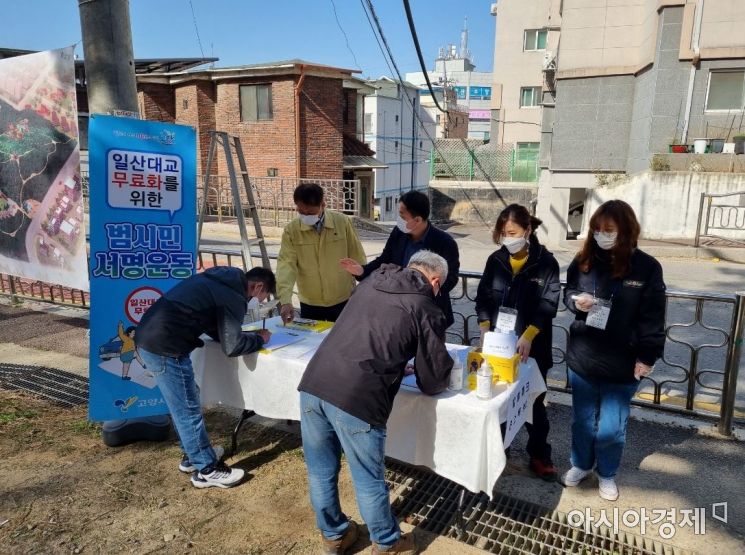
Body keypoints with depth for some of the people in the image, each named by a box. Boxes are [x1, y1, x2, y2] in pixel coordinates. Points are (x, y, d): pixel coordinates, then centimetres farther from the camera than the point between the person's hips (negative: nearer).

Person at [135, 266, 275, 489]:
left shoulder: (221, 280, 16)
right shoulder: (234, 296, -12)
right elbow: (232, 346, -12)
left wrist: (250, 334, 16)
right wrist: (259, 339, 5)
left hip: (150, 336, 10)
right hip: (164, 347, -10)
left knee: (182, 405, 21)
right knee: (189, 410, 2)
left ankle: (192, 455, 36)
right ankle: (206, 470, 15)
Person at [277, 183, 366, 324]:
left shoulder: (342, 222, -8)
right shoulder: (292, 230, -9)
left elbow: (357, 259, -1)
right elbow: (286, 264, -15)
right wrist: (285, 300, -27)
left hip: (342, 301, 0)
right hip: (309, 304, 1)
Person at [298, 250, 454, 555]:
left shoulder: (371, 281, 17)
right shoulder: (427, 311, 2)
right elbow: (434, 381, 9)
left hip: (313, 383, 6)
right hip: (355, 399, -5)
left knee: (321, 472, 22)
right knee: (369, 480, 16)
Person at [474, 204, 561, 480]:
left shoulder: (546, 262, -7)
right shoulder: (495, 260, 3)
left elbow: (548, 304, -12)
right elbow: (483, 297, 5)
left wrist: (527, 336, -23)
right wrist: (485, 331, -7)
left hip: (531, 347, -3)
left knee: (534, 402, 9)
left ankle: (539, 455, 26)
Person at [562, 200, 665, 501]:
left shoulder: (646, 267, -10)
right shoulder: (584, 261, -2)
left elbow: (652, 318, -6)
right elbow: (568, 292, 12)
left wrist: (647, 357, -9)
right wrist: (576, 301, -10)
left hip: (621, 364, -2)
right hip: (582, 358, 3)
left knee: (611, 427, 12)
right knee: (582, 419, 18)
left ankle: (606, 474, 36)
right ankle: (581, 464, 41)